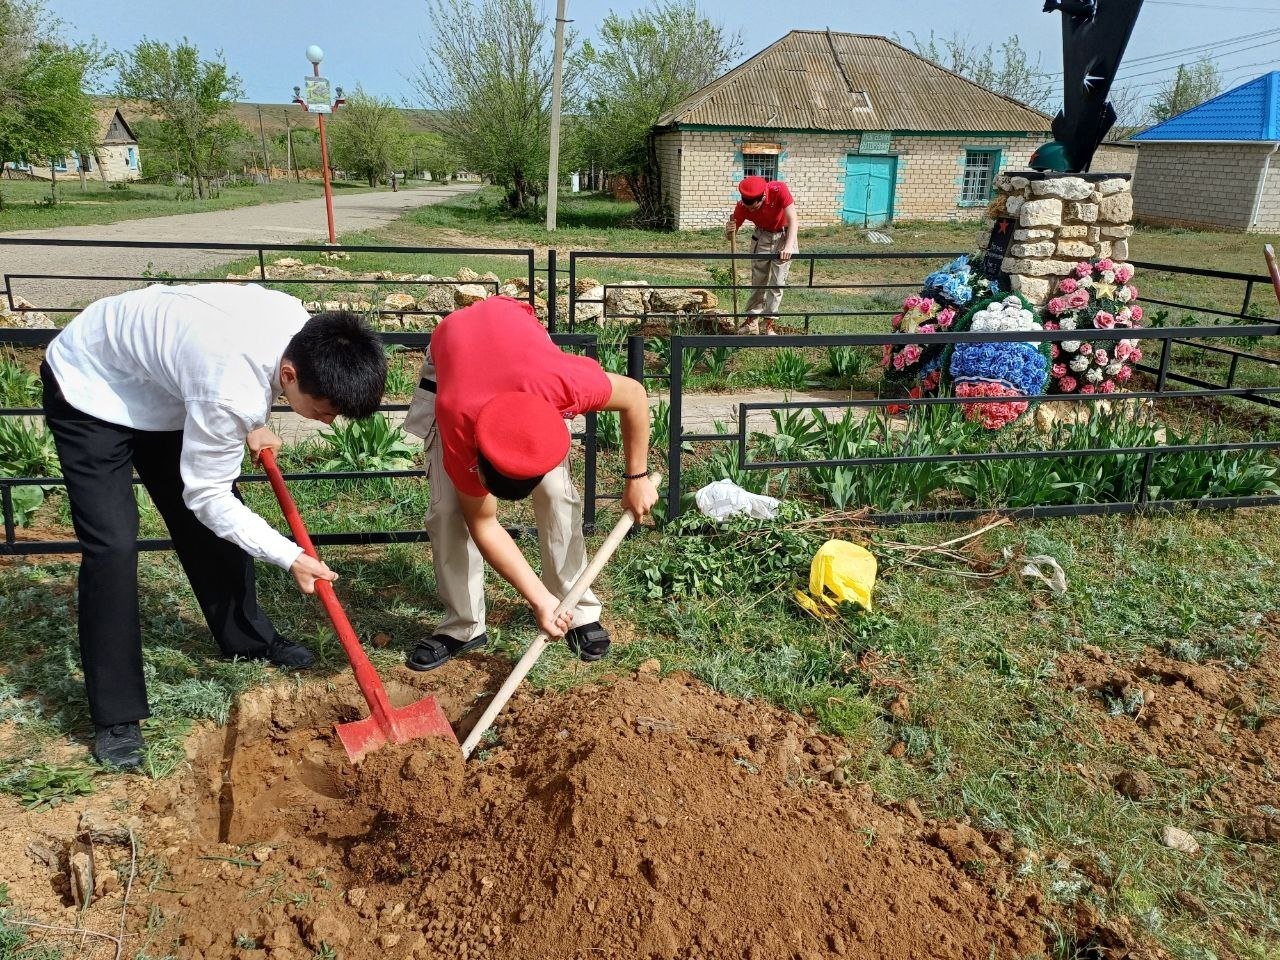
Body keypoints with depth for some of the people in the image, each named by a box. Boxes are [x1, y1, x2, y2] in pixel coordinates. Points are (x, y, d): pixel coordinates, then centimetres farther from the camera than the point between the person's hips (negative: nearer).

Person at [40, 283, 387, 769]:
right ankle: (116, 716, -2)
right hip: (90, 388, -8)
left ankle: (247, 637, 30)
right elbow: (207, 496, -26)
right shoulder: (230, 394, -42)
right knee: (113, 545, -14)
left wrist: (252, 424, 4)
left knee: (213, 521, 10)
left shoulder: (303, 326, -20)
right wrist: (290, 556, -21)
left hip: (162, 382, 8)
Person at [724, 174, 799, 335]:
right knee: (758, 281, 6)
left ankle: (769, 325, 4)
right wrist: (729, 231, -39)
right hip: (762, 237, 2)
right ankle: (752, 321, 15)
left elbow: (793, 220, -36)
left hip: (784, 236, -2)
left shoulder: (779, 189, -33)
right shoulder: (742, 206, -24)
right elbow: (731, 236, -15)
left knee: (777, 282, -2)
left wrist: (789, 246, -49)